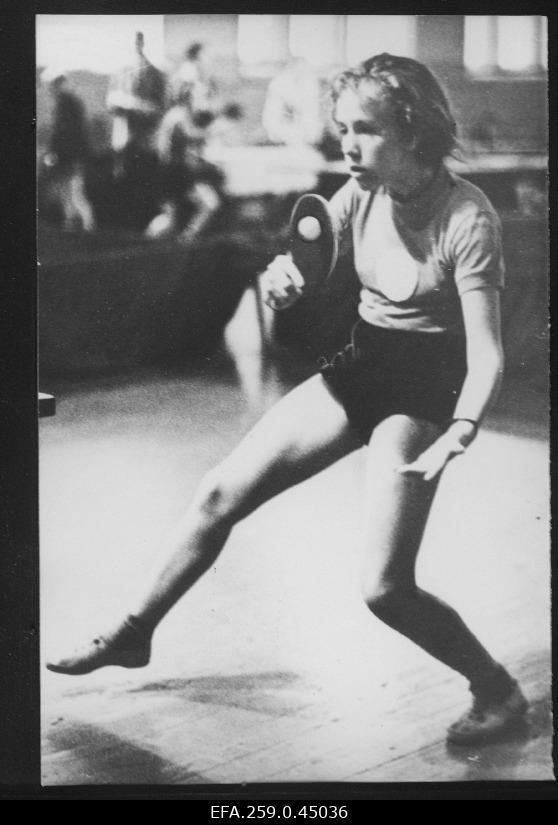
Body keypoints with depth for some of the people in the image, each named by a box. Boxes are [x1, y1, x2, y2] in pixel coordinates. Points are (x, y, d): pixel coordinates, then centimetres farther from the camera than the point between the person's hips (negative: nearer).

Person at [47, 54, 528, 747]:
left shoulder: (466, 217, -21)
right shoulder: (360, 194, -4)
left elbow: (486, 353, -21)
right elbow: (302, 268, -1)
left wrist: (461, 430, -38)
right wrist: (281, 279, -25)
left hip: (422, 394, -6)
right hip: (354, 370, 6)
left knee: (385, 588, -15)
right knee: (220, 492, 4)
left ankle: (499, 693, 8)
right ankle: (133, 635, 22)